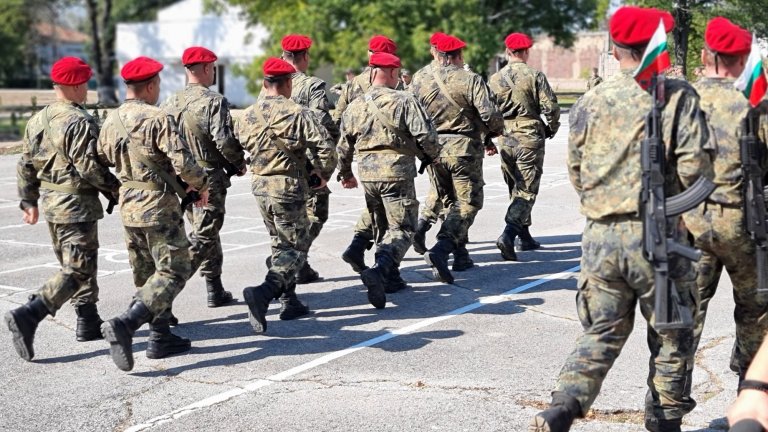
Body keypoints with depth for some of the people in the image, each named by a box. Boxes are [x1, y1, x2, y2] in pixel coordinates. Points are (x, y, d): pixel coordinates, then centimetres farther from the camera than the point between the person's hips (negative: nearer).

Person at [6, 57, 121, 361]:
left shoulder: (37, 121, 9)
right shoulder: (79, 122, -17)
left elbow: (25, 165, 13)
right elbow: (89, 167, -20)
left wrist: (29, 201, 20)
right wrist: (115, 189, -6)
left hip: (50, 202, 9)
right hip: (77, 205, -9)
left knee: (73, 264, 19)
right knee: (77, 270, -6)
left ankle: (88, 322, 26)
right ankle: (27, 316, -18)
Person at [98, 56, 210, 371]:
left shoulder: (111, 121, 6)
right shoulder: (158, 119, -16)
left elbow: (102, 161, 16)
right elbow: (183, 161, -21)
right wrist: (201, 185, -3)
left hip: (128, 207, 8)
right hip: (159, 208, -8)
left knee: (147, 274, 17)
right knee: (173, 272, -3)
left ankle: (161, 337, 21)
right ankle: (124, 325, -18)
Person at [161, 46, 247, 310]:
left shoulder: (170, 103, 4)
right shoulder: (214, 101, -15)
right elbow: (225, 141, -21)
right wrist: (240, 164, -3)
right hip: (210, 179, -7)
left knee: (207, 232, 20)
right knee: (203, 238, -1)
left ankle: (215, 292, 27)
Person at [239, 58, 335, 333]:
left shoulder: (248, 115, 5)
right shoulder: (297, 113, -12)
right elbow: (325, 147, -16)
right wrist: (321, 172, 2)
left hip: (260, 186, 7)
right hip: (289, 188, -6)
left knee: (281, 244, 20)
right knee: (296, 248, 0)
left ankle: (289, 301, 23)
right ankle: (263, 292, -20)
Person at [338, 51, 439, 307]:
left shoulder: (355, 106, 8)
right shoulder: (405, 101, -9)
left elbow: (344, 146, 14)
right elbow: (425, 135, -14)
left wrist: (345, 174, 29)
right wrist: (431, 157, 7)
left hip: (367, 174, 6)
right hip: (397, 173, -6)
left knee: (383, 226, 21)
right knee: (402, 229, -2)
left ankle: (390, 277, 24)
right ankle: (379, 271, -24)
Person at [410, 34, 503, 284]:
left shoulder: (421, 83, 4)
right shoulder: (471, 80, -9)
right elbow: (489, 114, -16)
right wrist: (496, 131, 5)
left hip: (434, 149, 5)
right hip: (465, 148, -5)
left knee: (450, 200, 20)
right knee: (467, 203, -1)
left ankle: (460, 254, 24)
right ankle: (441, 249, -20)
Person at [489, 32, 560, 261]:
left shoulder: (495, 79, 4)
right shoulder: (535, 76, -7)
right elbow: (551, 107, -9)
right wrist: (552, 129, 9)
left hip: (505, 141, 5)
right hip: (530, 139, -4)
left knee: (516, 190, 18)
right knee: (526, 191, -4)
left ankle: (525, 237, 25)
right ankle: (508, 236, -21)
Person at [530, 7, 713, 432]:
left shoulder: (588, 102, 5)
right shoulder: (678, 96, -4)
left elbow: (576, 174, 8)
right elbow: (695, 168, -12)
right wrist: (669, 192, 7)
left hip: (600, 234, 3)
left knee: (601, 334, 14)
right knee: (671, 336, 14)